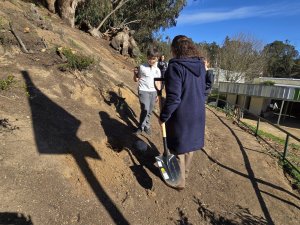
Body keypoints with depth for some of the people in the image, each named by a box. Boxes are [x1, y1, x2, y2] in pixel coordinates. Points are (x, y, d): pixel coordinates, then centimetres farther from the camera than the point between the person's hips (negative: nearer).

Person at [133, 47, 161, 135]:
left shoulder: (157, 70, 7)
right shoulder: (142, 67, -4)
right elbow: (136, 80, 2)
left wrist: (158, 94, 12)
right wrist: (135, 74, -18)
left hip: (153, 92, 4)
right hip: (143, 91, -4)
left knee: (150, 111, 9)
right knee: (145, 109, -15)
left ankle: (146, 125, 28)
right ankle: (141, 127, 3)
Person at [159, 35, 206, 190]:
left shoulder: (175, 66, -18)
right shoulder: (201, 65, 5)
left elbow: (173, 98, -23)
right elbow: (203, 91, 12)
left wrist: (163, 116, -11)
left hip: (180, 115, -7)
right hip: (198, 114, 7)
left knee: (178, 148, 12)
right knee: (190, 144, 23)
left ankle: (180, 180, 29)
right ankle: (185, 172, 45)